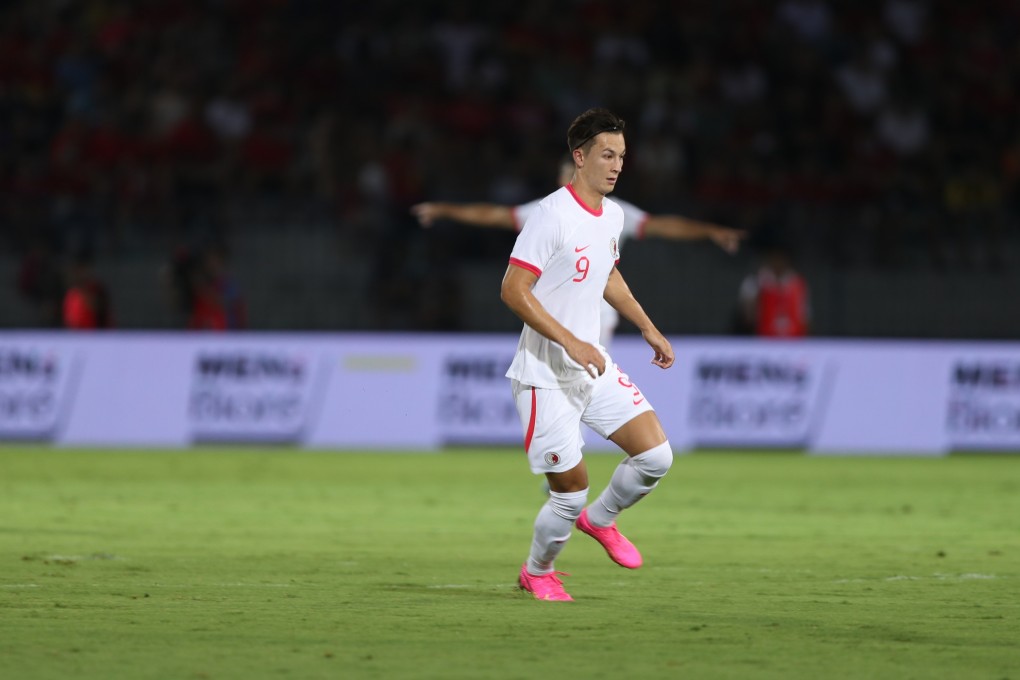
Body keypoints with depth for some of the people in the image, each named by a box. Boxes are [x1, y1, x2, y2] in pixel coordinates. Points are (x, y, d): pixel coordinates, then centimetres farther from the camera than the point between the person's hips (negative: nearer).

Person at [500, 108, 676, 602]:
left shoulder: (612, 215, 8)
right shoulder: (552, 215, -18)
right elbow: (512, 290, -22)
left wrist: (648, 329, 22)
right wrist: (571, 343, -27)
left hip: (595, 368, 7)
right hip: (546, 376, -7)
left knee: (656, 455, -5)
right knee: (571, 492, -5)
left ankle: (599, 519, 23)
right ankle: (536, 572, 23)